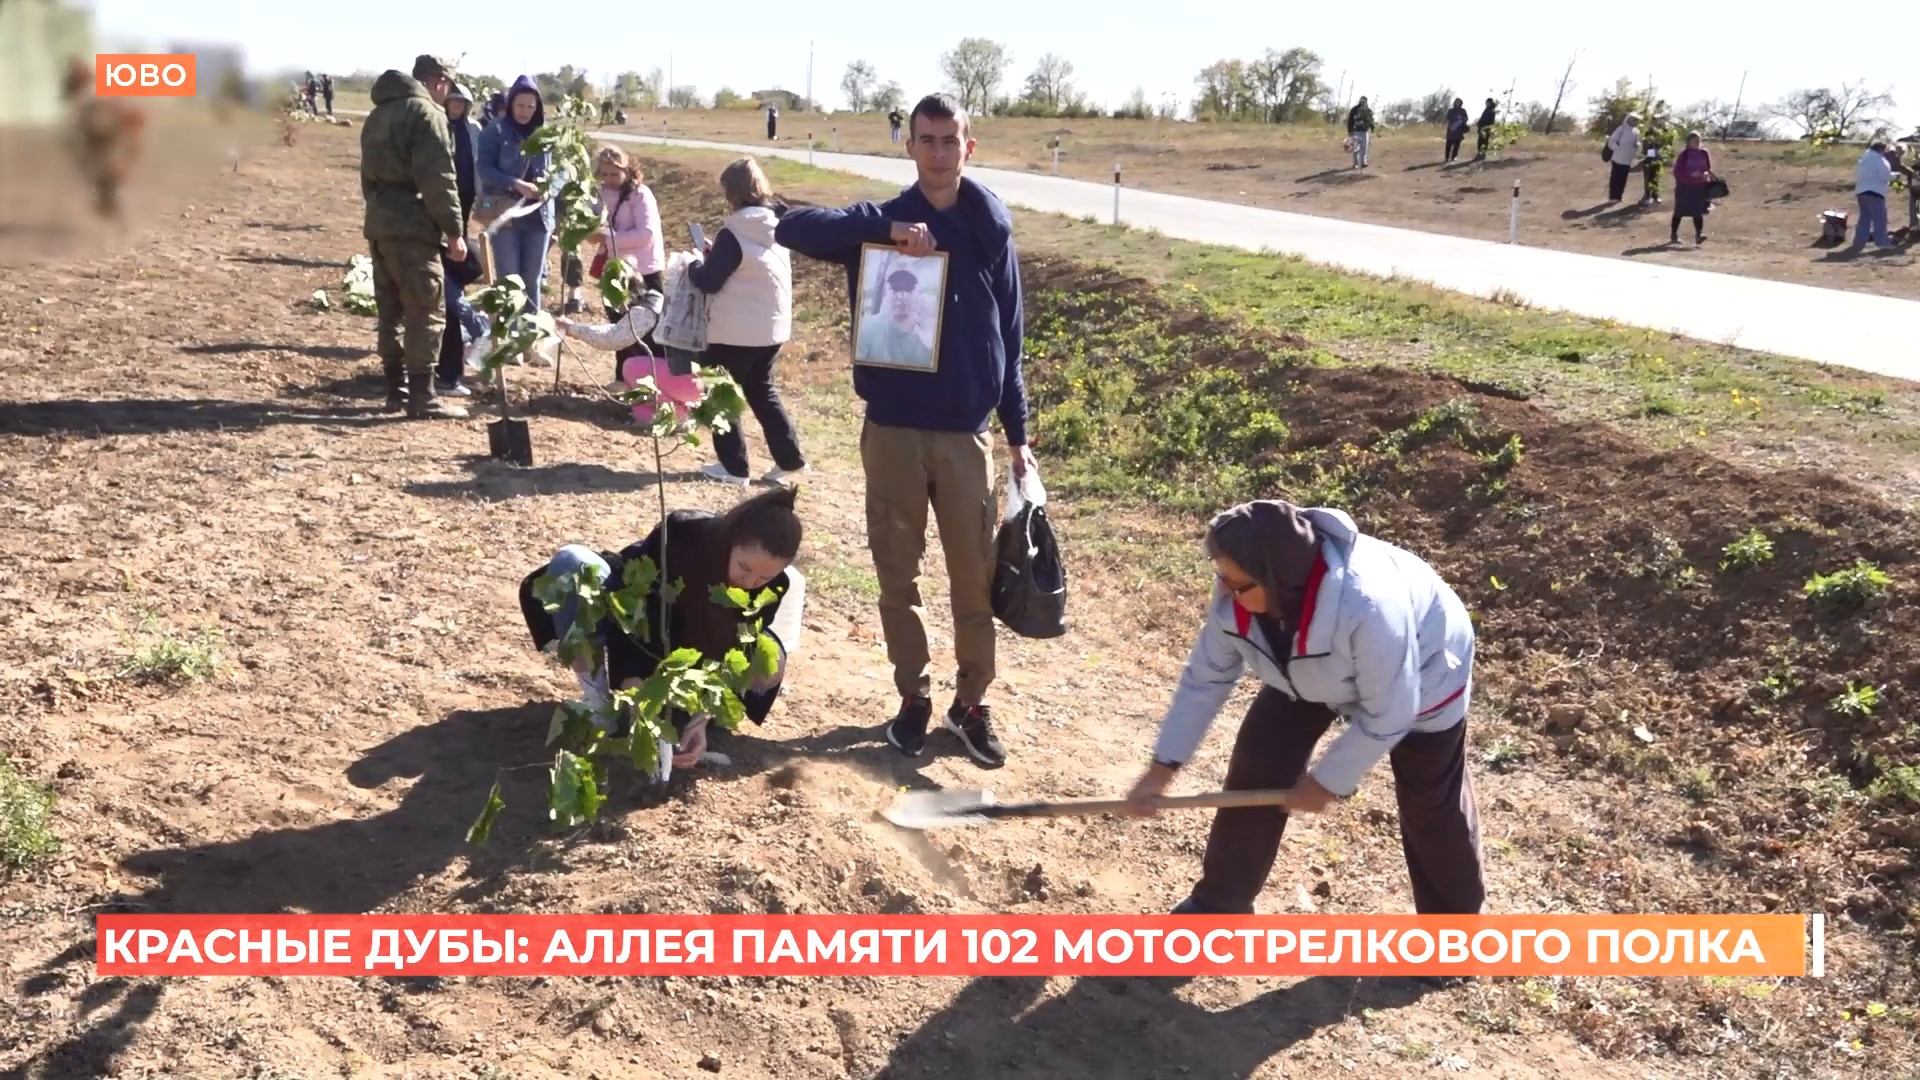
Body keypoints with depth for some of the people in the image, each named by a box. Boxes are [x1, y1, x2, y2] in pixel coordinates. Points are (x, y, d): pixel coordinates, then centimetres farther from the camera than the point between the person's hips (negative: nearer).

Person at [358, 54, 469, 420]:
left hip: (379, 224, 9)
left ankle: (397, 389, 19)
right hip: (412, 227, -9)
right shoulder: (427, 113, -9)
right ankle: (421, 398, -8)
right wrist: (454, 230, -14)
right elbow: (439, 179, -16)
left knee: (391, 310, 14)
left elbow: (369, 173, 22)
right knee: (427, 312, -6)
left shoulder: (379, 113, 20)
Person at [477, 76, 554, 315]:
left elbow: (552, 170, 15)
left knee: (533, 279, 9)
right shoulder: (495, 131, -3)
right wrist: (517, 184, -22)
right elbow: (483, 168, -9)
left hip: (538, 215, 3)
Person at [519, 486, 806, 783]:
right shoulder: (681, 533, -34)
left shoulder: (772, 587, -25)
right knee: (572, 562, -31)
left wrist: (701, 719, -35)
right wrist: (632, 684, -42)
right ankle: (597, 701, -24)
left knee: (769, 663, -29)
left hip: (693, 655, 1)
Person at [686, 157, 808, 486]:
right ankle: (789, 458, 16)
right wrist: (716, 254, 13)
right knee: (762, 391, 20)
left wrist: (693, 267, 5)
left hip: (736, 330, -8)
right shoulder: (776, 227, 6)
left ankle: (733, 466, 10)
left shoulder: (734, 233, -17)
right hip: (772, 326, 8)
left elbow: (709, 281, -16)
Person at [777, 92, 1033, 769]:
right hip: (892, 432, 0)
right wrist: (887, 227, -27)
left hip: (965, 434, 1)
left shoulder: (991, 231, 3)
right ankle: (913, 697, 26)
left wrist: (1018, 435, 6)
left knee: (975, 581, 6)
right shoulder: (879, 225, -1)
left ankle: (972, 703, 23)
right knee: (898, 577, 10)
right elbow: (794, 227, -17)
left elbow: (1008, 338, 7)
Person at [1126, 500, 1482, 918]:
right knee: (1254, 777, -2)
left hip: (1421, 679, -4)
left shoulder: (1369, 606, -47)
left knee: (1432, 805, 10)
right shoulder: (1236, 597, -30)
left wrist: (1327, 781, -21)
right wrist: (1164, 765, -16)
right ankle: (1219, 903, 18)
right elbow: (1205, 677, -14)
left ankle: (1455, 920, 36)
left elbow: (1388, 714, -33)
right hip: (1308, 674, 5)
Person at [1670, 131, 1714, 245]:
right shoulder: (1684, 155, -7)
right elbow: (1677, 172, -9)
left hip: (1700, 187, 3)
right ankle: (1673, 235, 12)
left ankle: (1699, 235, -4)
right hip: (1684, 187, -3)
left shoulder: (1704, 153, 5)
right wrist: (1691, 175, -21)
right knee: (1679, 212, 4)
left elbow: (1709, 168, 14)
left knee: (1698, 212, -3)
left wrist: (1707, 174, -9)